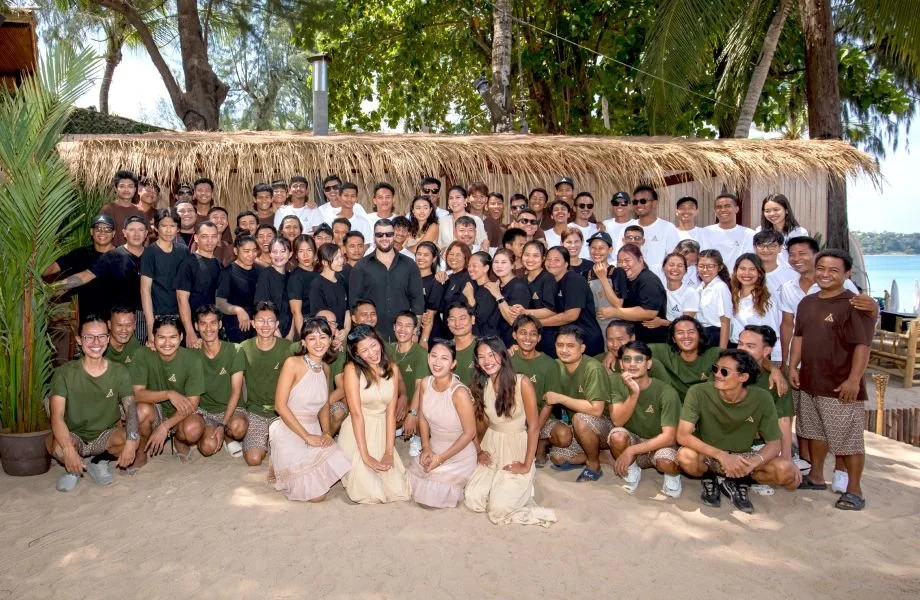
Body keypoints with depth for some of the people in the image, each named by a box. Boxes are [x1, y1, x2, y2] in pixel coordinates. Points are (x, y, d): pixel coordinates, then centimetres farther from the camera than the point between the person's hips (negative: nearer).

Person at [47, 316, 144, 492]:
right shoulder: (64, 373, -11)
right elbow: (57, 416, -21)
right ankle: (72, 468, 3)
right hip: (73, 436, -1)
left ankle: (100, 462, 4)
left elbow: (131, 408, -18)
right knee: (56, 445, -35)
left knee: (134, 438, -30)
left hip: (106, 436, 2)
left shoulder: (119, 372, -6)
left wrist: (131, 441, -38)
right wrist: (69, 450, -39)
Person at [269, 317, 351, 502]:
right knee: (316, 495, -12)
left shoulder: (325, 368, 6)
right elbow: (280, 405, -17)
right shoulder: (292, 363, -15)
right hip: (290, 433, -7)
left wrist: (326, 432, -3)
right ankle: (281, 471, 15)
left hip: (314, 431, 7)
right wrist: (307, 436, -17)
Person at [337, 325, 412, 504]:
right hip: (357, 435, -4)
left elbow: (391, 411, 0)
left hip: (382, 434, 4)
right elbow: (356, 413, -14)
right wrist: (365, 455, -17)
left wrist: (389, 452, -8)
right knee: (372, 495, -19)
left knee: (399, 491, -10)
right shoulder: (352, 369, -9)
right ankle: (354, 471, 15)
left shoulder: (392, 369, 4)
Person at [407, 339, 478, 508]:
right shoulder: (424, 383, -10)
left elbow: (470, 433, -21)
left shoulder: (459, 393, -29)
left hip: (458, 456, -6)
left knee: (431, 499, -9)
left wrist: (441, 459, -16)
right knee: (411, 486, 7)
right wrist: (426, 448, -7)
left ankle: (460, 482, 18)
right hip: (433, 450, 6)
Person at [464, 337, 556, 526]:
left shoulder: (522, 383, -16)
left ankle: (521, 487, 13)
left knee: (498, 508, -18)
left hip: (517, 447, -4)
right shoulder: (479, 385, -1)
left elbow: (534, 426, -15)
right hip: (491, 446, 5)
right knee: (472, 500, -12)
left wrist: (527, 466, -14)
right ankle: (500, 488, 17)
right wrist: (478, 451, 2)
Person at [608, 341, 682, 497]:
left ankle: (672, 474, 3)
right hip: (632, 441, 2)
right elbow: (617, 421, -21)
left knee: (666, 462, -35)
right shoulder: (616, 381, -14)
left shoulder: (666, 392, -22)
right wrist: (634, 393, -36)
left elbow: (669, 437, -24)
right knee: (617, 435, -31)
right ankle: (631, 470, 0)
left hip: (659, 443, -2)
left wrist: (631, 450, -31)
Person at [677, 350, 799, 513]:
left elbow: (773, 444, -11)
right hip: (707, 455, -1)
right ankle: (709, 480, 1)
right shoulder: (699, 393, -22)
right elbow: (682, 435, -27)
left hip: (742, 457, 2)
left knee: (787, 472, -23)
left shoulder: (762, 399, -16)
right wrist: (722, 456, -36)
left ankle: (736, 483, 4)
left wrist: (754, 462, -33)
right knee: (686, 455, -35)